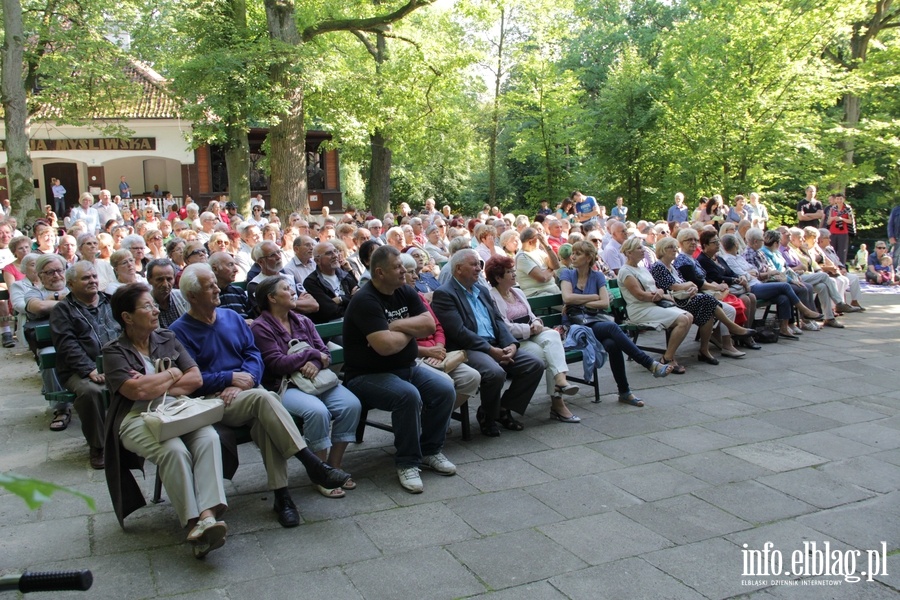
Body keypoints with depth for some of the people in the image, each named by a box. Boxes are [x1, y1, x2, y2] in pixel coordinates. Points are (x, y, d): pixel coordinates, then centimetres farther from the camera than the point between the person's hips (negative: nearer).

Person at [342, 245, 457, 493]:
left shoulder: (405, 292, 6)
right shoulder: (364, 300, -18)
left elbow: (429, 325, -4)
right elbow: (386, 345, -28)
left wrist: (396, 325, -17)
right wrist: (411, 330, -9)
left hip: (407, 368, 7)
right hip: (367, 375, -7)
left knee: (445, 389, -13)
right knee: (408, 396, -32)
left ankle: (430, 451, 8)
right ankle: (407, 463, -13)